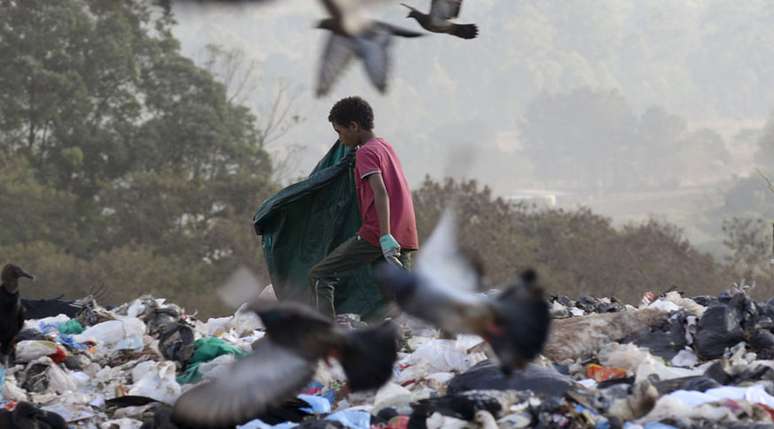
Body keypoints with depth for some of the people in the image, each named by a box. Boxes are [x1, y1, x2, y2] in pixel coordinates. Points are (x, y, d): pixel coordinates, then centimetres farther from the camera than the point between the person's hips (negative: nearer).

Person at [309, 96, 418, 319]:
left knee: (320, 275, -2)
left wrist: (385, 236, -27)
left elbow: (380, 192, -20)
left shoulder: (365, 153, -8)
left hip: (375, 235, -8)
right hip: (403, 238, 8)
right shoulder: (386, 147, 19)